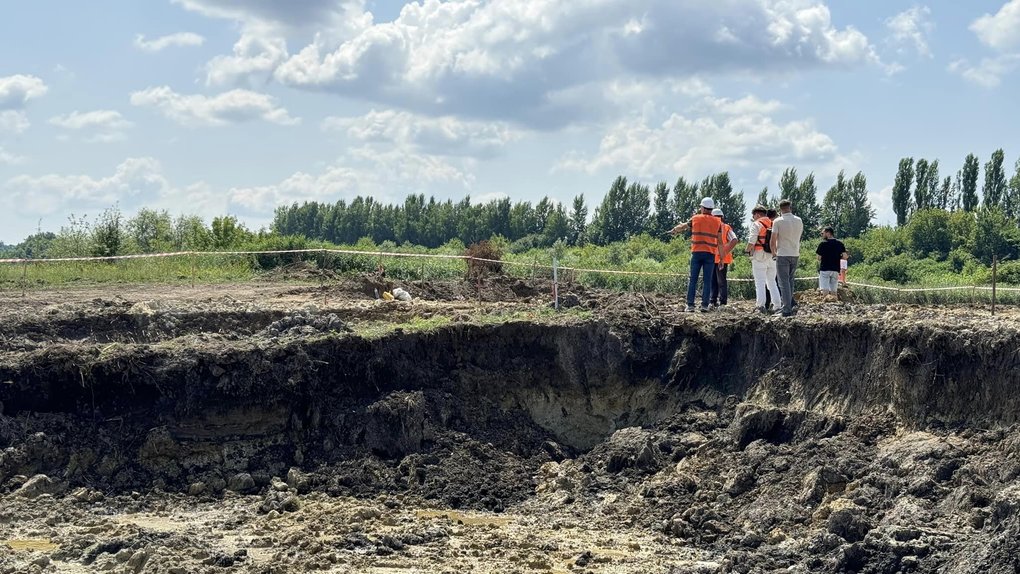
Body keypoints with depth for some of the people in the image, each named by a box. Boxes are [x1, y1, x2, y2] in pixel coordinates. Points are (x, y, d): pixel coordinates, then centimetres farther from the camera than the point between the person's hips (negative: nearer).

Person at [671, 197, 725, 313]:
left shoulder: (696, 219, 7)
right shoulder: (717, 222, 7)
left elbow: (682, 226, 24)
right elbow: (720, 242, 5)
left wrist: (674, 230, 44)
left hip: (697, 252, 0)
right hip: (710, 254, 0)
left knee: (693, 280, 2)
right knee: (707, 281, 2)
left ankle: (690, 305, -2)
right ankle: (704, 305, -3)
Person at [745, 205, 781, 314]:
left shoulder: (756, 224, -6)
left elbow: (752, 241, -12)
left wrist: (748, 250, 3)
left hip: (760, 256, -5)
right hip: (772, 256, 5)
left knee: (760, 283, -3)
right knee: (772, 282, 13)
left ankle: (761, 305, -9)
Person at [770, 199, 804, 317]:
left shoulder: (778, 221, -9)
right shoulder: (799, 221, 5)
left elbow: (773, 240, -9)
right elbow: (799, 237, 13)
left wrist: (774, 252, 8)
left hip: (783, 255, -4)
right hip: (795, 255, 4)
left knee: (784, 282, -3)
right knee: (790, 280, 18)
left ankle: (787, 310, -9)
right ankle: (790, 304, 18)